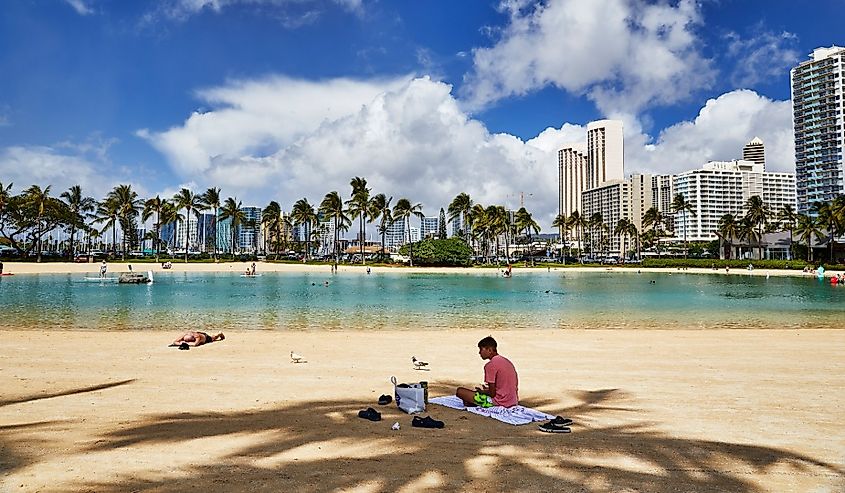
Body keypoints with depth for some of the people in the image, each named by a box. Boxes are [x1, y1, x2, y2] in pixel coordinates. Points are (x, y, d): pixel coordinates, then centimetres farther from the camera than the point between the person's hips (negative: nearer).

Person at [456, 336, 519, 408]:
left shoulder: (490, 365, -14)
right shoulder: (506, 361, 11)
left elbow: (492, 393, -15)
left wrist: (482, 391, 7)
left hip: (499, 402, -9)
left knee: (460, 391, -6)